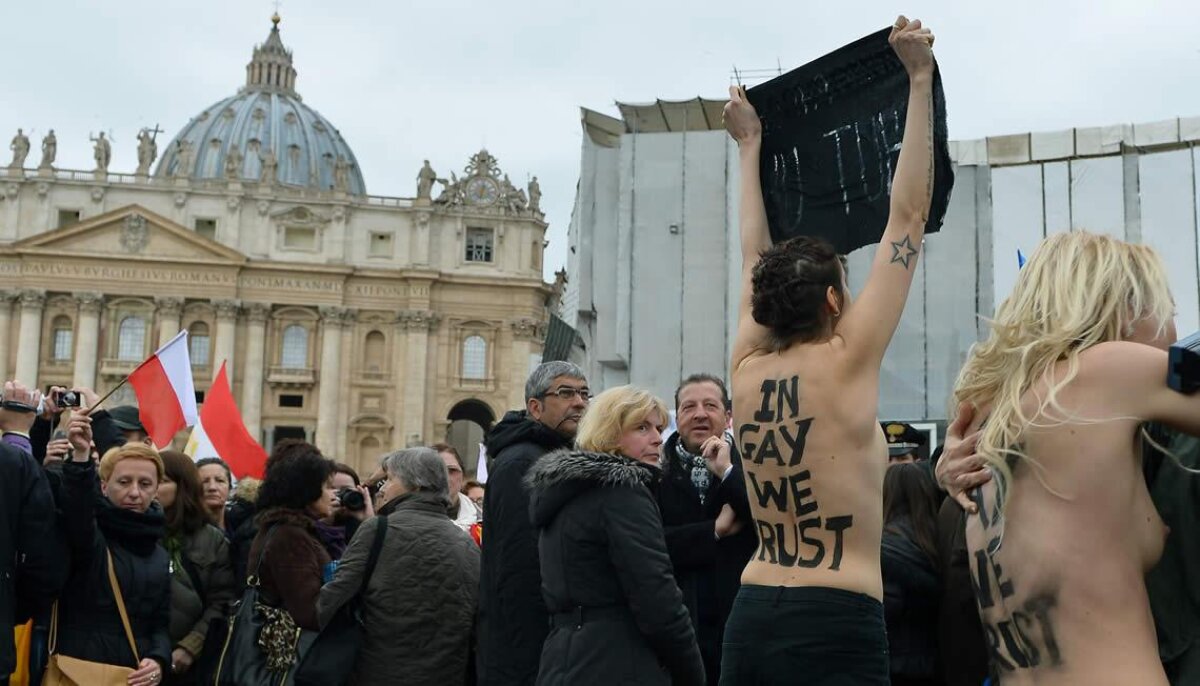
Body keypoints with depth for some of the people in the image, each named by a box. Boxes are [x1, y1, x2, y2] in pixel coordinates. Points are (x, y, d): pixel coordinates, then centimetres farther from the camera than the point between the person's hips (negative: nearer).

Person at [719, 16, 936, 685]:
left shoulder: (748, 372, 4)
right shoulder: (845, 366, -9)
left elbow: (755, 257, 19)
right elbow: (909, 215, -6)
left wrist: (750, 146, 29)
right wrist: (920, 80, 0)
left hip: (751, 621, 7)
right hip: (835, 629, -6)